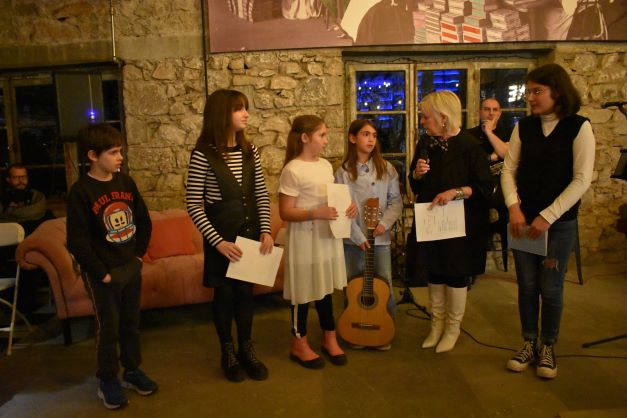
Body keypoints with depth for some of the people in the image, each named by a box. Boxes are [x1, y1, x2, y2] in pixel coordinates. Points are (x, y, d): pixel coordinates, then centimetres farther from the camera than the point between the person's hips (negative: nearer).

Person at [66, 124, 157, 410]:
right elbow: (77, 241, -16)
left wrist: (139, 254, 4)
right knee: (108, 328, 8)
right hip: (102, 273, -5)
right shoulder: (80, 191, -15)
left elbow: (144, 220, 10)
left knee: (131, 323, 17)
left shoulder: (126, 182, 1)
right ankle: (107, 381, 26)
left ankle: (132, 370, 34)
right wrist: (101, 273, -14)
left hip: (131, 267, 5)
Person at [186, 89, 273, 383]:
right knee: (224, 292, 9)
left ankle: (246, 349, 31)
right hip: (220, 234, -4)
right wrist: (217, 241, -18)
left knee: (245, 290, 14)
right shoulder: (203, 155, -13)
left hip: (250, 231, 4)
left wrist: (266, 230, -5)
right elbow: (194, 206, -13)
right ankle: (227, 353, 29)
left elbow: (261, 194, 6)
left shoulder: (250, 151, 2)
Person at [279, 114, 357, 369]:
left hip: (328, 236, 7)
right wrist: (315, 213, -29)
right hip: (305, 240, -7)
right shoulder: (292, 170, -16)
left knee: (325, 289, 17)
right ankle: (299, 345, 23)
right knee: (304, 292, 6)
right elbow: (285, 213, -17)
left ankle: (330, 339, 32)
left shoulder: (326, 165, 8)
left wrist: (348, 207, -2)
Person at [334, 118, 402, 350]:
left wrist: (385, 222, -13)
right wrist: (358, 237, -12)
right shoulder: (343, 172, -3)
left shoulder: (386, 168, 2)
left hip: (380, 237, 1)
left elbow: (396, 201, 3)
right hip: (353, 239, -1)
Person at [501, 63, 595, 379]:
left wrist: (547, 216, -17)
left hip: (559, 222, -3)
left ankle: (547, 348, 25)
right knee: (526, 285, 9)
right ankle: (529, 344, 26)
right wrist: (514, 208, -14)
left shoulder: (579, 127, -6)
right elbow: (509, 169, 1)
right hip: (523, 220, 3)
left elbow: (582, 180, -11)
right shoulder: (524, 127, 4)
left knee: (550, 288, 5)